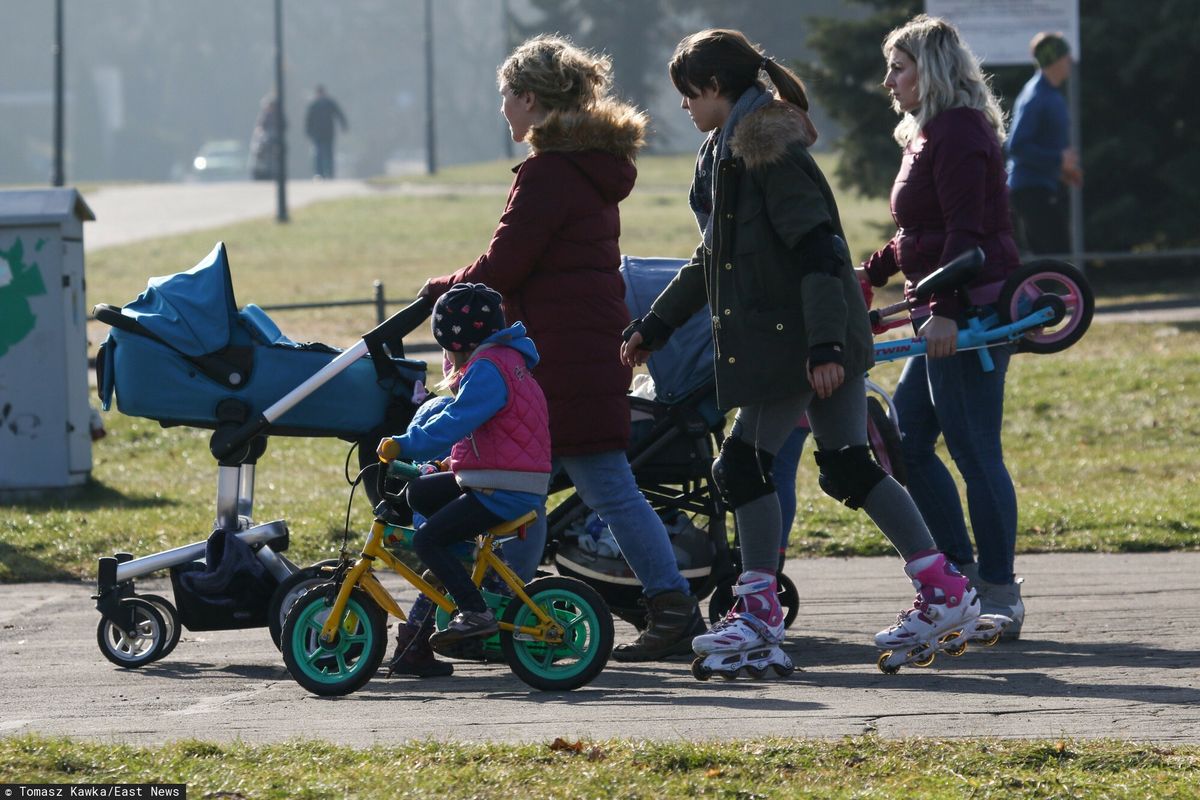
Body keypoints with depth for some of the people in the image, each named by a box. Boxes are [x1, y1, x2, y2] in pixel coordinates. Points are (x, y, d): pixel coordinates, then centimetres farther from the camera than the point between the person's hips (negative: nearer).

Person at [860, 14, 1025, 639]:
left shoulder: (957, 132, -13)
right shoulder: (930, 134, 19)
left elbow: (965, 231, -21)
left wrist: (944, 309, -27)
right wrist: (871, 273, 31)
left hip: (970, 310, -11)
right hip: (950, 314, 11)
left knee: (973, 449, -7)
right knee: (905, 441, 10)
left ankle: (999, 594, -3)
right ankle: (961, 572, 14)